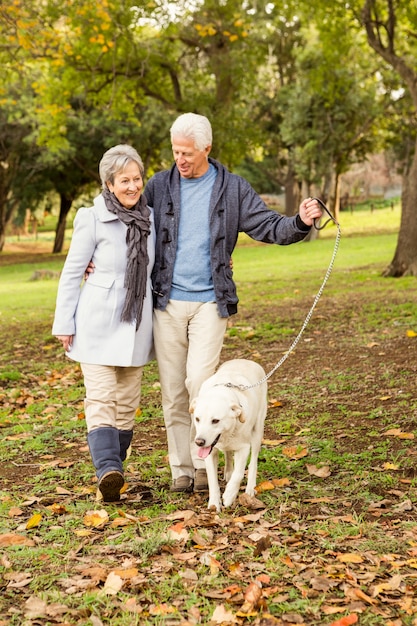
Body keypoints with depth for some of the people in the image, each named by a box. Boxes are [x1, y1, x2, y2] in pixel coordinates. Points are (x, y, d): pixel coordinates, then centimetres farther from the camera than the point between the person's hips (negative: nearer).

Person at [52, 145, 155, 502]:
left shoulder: (150, 217, 8)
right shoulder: (93, 219, -6)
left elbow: (157, 266, 20)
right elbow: (72, 273, -2)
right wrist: (64, 324, -4)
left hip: (137, 324, 5)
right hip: (98, 323, -5)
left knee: (127, 402, 7)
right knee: (101, 397, -13)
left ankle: (115, 470, 16)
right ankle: (107, 469, -21)